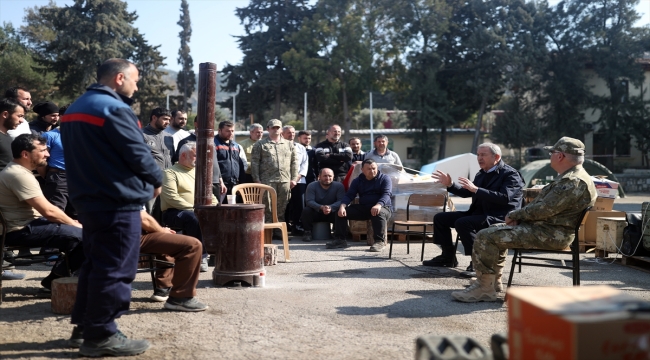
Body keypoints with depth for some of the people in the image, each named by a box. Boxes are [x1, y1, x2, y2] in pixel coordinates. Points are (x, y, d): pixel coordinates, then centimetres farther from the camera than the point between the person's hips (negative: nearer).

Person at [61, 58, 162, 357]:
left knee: (94, 263, 17)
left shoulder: (75, 108, 15)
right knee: (114, 268, -3)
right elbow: (138, 154, -17)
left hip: (88, 198, 10)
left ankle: (85, 324, 24)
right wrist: (156, 180, 1)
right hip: (117, 201, -10)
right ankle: (101, 336, 2)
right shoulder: (113, 108, -16)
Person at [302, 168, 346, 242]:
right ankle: (307, 232, -11)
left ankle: (340, 234, -12)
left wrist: (331, 207, -41)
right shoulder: (312, 186, -9)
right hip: (316, 212, 0)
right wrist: (321, 207, -40)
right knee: (306, 211, -29)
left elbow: (341, 201, -20)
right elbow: (309, 201, -21)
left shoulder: (339, 186, -9)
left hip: (332, 212, 0)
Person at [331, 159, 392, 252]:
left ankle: (379, 241, -34)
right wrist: (342, 206, -20)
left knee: (379, 213, -41)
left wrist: (379, 205, -38)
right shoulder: (357, 181, 12)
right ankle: (341, 240, -6)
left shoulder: (384, 179, 0)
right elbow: (349, 195, 3)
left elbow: (386, 194, -15)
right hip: (363, 208, 4)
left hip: (383, 208, -4)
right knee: (341, 212, -13)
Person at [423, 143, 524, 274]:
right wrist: (450, 185, 8)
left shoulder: (511, 174, -9)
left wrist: (476, 189, -29)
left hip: (500, 218, -9)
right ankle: (448, 257, 14)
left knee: (462, 223, -33)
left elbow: (505, 197, -25)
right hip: (478, 213, 9)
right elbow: (466, 193, 26)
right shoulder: (482, 174, 15)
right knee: (440, 218, 5)